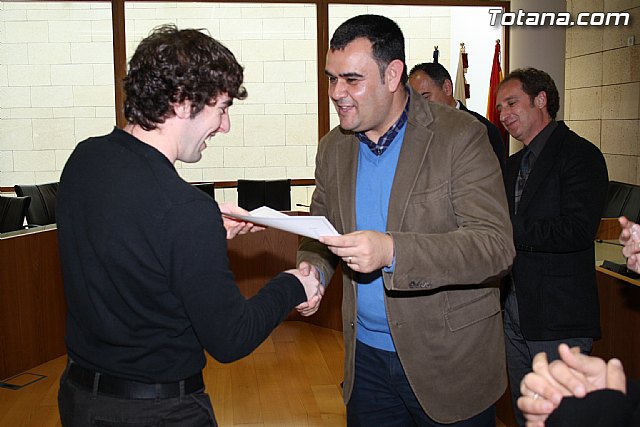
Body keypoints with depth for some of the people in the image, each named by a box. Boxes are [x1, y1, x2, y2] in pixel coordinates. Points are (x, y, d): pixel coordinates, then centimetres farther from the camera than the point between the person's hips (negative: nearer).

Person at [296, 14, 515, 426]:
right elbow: (321, 225, 14)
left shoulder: (460, 136, -15)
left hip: (450, 361, -4)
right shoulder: (333, 148, 3)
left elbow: (496, 246, -21)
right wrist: (312, 267, -10)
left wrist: (392, 251, -35)